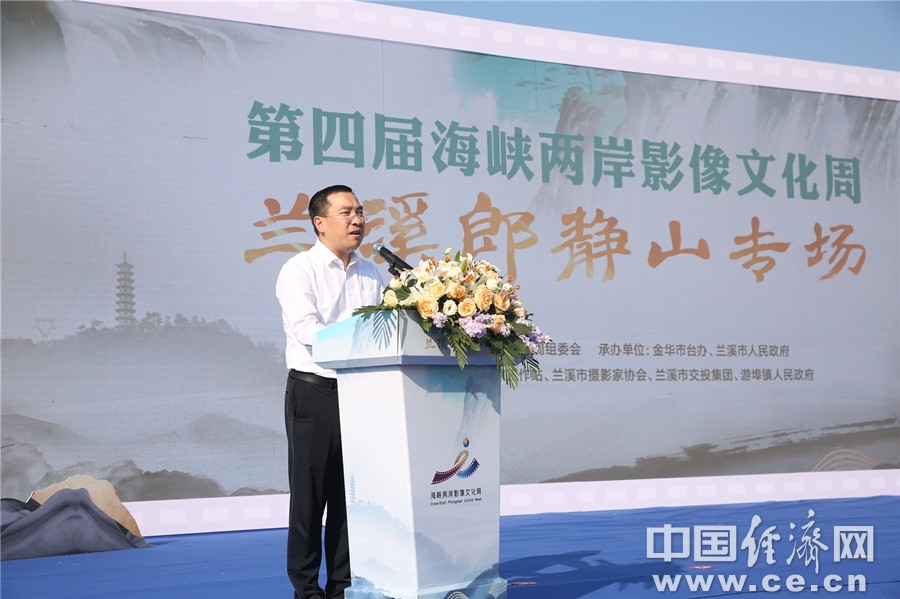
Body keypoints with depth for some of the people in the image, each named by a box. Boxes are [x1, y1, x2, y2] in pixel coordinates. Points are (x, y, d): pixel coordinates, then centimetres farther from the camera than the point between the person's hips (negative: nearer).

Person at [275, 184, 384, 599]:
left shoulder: (370, 274, 13)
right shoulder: (299, 270, -4)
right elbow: (305, 327, -18)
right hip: (315, 391, -5)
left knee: (352, 492, 9)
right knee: (310, 493, 1)